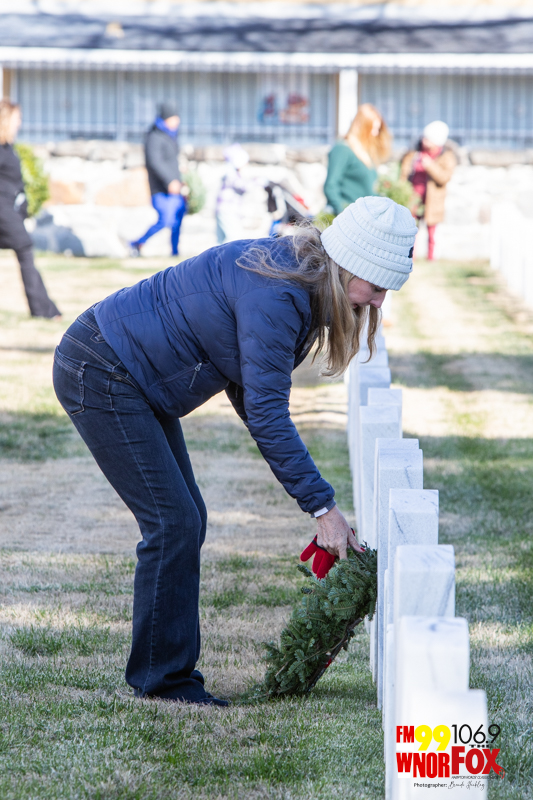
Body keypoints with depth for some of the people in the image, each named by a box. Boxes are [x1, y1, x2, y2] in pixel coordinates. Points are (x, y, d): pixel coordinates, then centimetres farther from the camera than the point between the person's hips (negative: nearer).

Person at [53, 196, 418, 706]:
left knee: (185, 521, 10)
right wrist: (320, 506, -23)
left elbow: (247, 387, 9)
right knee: (172, 524, -9)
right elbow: (266, 411, -26)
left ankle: (169, 669, 16)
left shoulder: (295, 280, 4)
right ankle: (161, 677, 1)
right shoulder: (274, 295, -26)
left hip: (131, 380, 10)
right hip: (98, 373, -10)